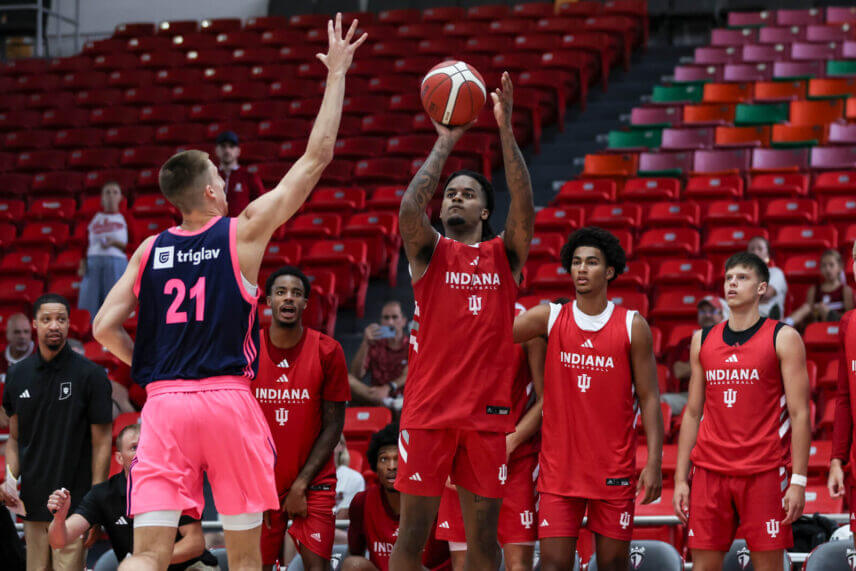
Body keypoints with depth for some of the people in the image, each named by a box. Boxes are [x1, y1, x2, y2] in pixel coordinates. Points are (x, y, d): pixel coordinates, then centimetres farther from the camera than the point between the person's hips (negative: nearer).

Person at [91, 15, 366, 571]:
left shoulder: (150, 249, 9)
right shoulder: (244, 232, 1)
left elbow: (105, 328, 5)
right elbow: (317, 156, 3)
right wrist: (337, 74, 10)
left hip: (164, 403, 2)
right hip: (229, 400, -2)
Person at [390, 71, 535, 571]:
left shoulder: (505, 254, 9)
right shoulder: (429, 251, 7)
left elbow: (525, 210, -10)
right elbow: (409, 209, -14)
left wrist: (506, 133, -16)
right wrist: (446, 143, -13)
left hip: (488, 412, 1)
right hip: (428, 410, -1)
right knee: (413, 531, -1)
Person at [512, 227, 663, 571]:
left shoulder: (633, 326, 1)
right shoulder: (550, 318, 4)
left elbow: (649, 399, 1)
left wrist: (654, 462, -6)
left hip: (614, 470, -1)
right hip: (559, 466, 1)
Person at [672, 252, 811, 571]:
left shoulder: (783, 339, -1)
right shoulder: (703, 340, 11)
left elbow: (799, 415, -5)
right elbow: (692, 414, 14)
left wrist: (798, 481, -12)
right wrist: (680, 478, 7)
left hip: (764, 472, -4)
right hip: (710, 471, 4)